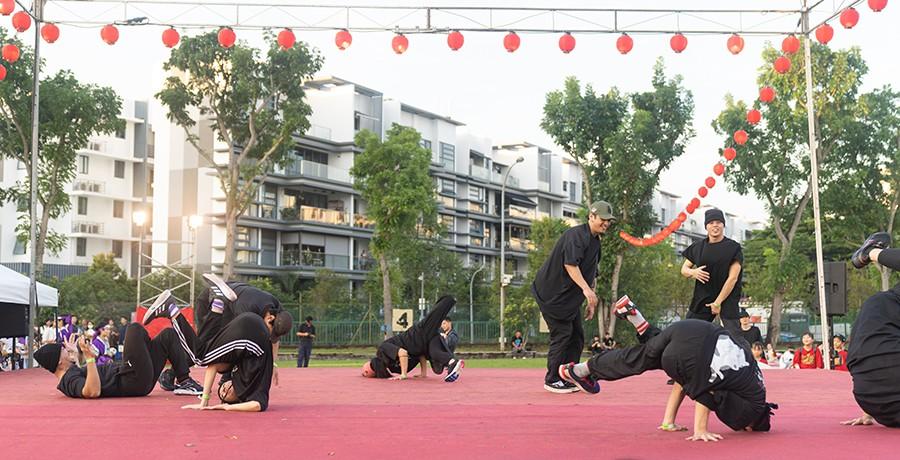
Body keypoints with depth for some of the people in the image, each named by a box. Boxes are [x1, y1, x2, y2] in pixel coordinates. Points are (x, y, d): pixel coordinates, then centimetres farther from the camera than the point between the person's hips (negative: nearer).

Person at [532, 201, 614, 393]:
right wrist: (586, 289, -38)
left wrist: (591, 303, 14)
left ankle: (567, 379, 16)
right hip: (552, 294, -10)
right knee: (562, 334, -9)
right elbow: (570, 264, -29)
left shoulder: (595, 242, 14)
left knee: (577, 336, 8)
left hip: (571, 298, 10)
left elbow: (591, 274, 19)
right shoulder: (576, 235, -17)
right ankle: (552, 380, 2)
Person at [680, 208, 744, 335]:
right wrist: (692, 272, -10)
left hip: (727, 298, -4)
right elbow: (684, 269, 16)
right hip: (702, 298, 4)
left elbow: (732, 278, -10)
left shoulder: (734, 248, -5)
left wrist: (718, 302, -13)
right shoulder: (698, 246, 8)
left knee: (734, 336, -11)